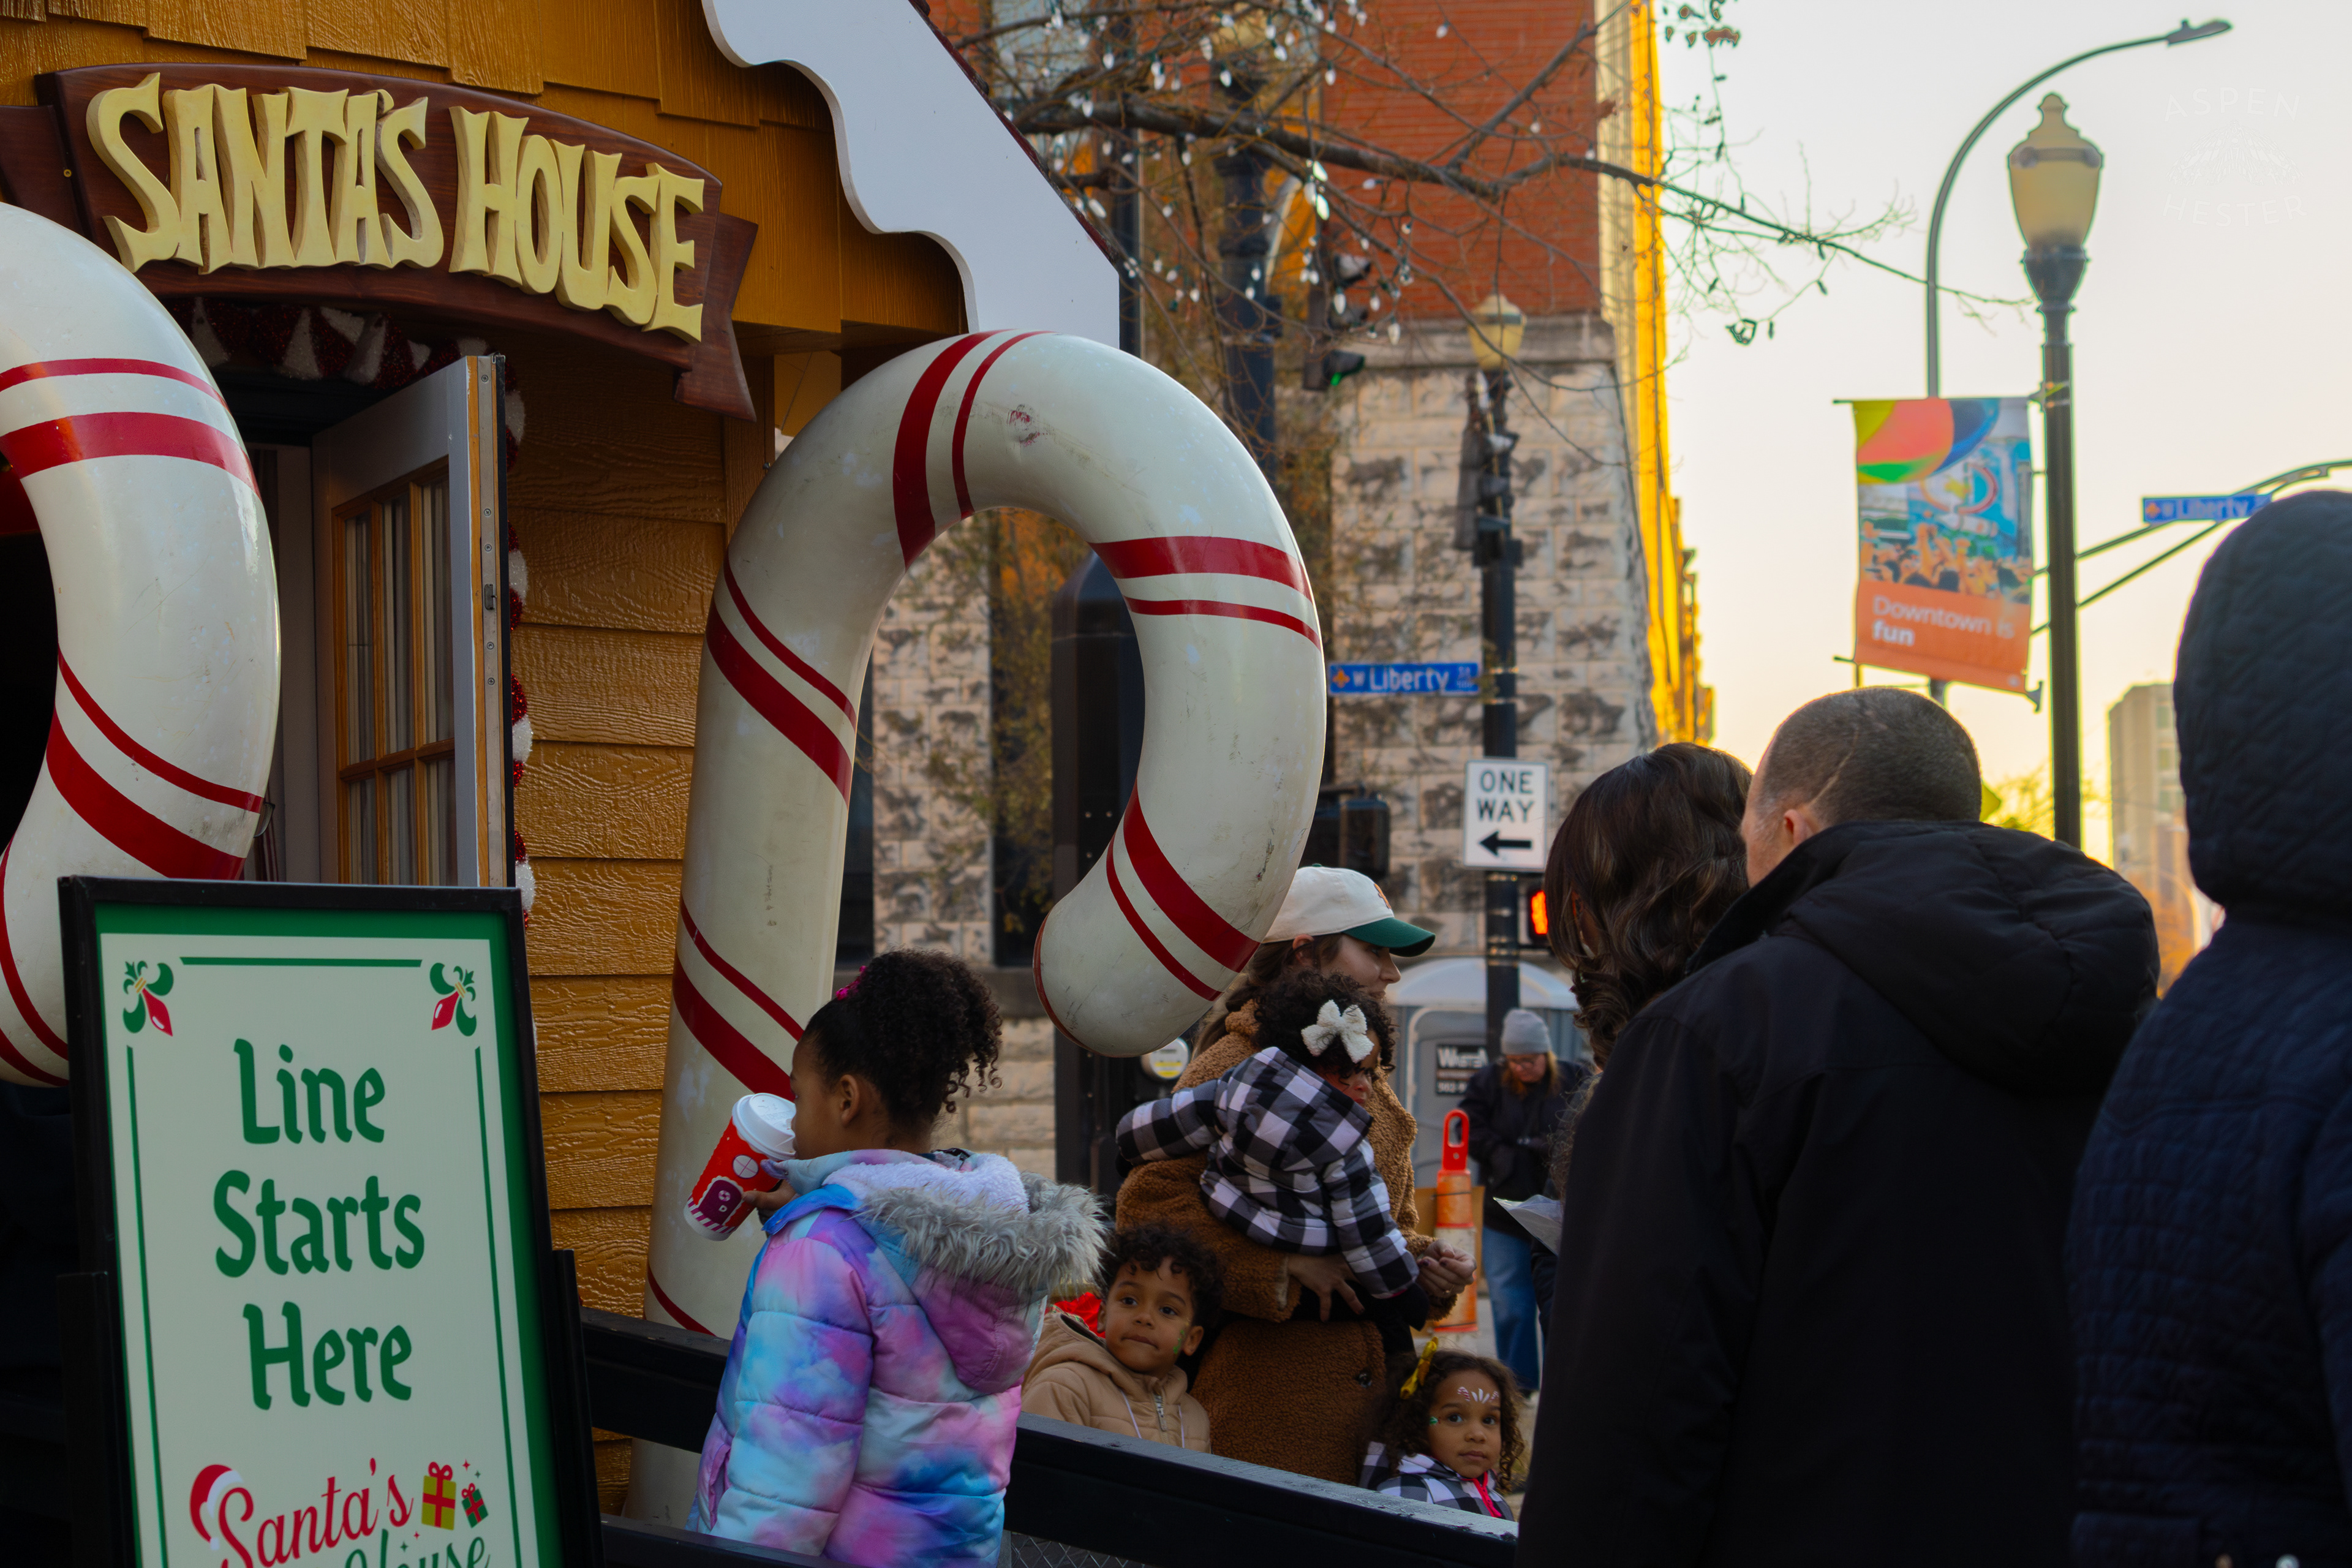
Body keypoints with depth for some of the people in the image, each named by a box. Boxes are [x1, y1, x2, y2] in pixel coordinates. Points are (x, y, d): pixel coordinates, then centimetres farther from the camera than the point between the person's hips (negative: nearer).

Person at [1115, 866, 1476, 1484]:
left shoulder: (1368, 1078, 20)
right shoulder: (1236, 1066, -6)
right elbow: (1149, 1203, -15)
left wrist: (1423, 1263, 7)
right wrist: (1287, 1265, -19)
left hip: (1372, 1380, 7)